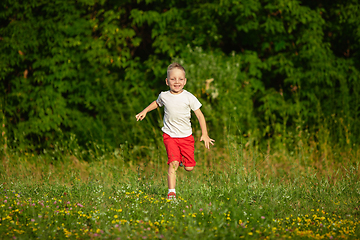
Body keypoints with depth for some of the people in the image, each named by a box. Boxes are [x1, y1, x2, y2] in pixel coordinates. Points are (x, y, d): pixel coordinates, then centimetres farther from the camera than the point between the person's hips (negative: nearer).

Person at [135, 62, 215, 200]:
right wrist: (145, 111, 13)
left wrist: (204, 134, -7)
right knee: (173, 163, -20)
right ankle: (171, 191, -16)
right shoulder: (164, 96, -3)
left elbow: (200, 116, -2)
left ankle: (183, 159, 36)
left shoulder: (189, 98, -8)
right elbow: (157, 103, 24)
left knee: (189, 168, 0)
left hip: (186, 136, 0)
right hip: (169, 135, 0)